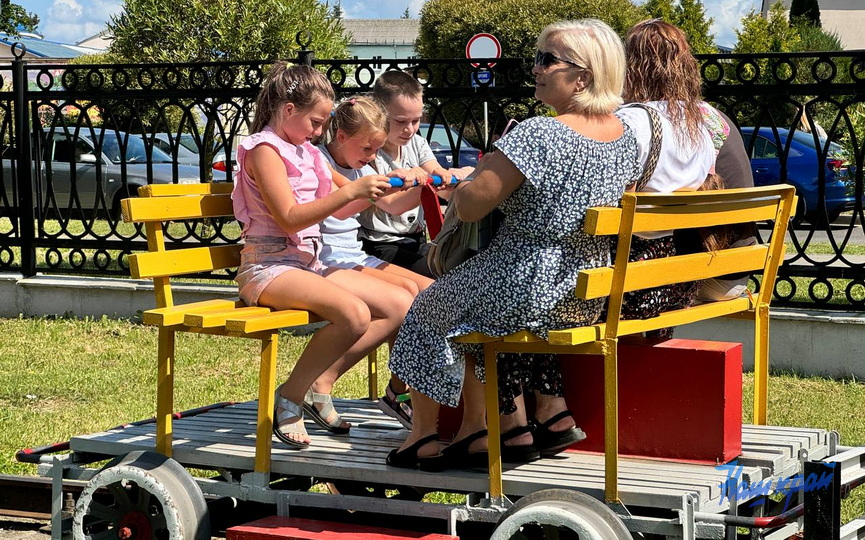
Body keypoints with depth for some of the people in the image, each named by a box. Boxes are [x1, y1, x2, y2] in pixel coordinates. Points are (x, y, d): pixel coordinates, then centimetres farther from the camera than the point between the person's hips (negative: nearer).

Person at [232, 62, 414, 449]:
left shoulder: (304, 152, 18)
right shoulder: (264, 149, -8)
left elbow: (338, 209, 24)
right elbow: (290, 218, -18)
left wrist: (375, 188, 6)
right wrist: (352, 190, -20)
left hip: (310, 265, 9)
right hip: (270, 268, -9)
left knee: (401, 305, -4)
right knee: (354, 314, -32)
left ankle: (320, 383, -3)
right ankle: (291, 395, -15)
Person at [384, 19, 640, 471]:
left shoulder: (537, 135, -24)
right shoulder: (625, 137, 2)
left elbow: (470, 206, -22)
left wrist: (463, 184, 1)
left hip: (530, 290, -8)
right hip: (591, 296, 8)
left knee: (429, 310, 20)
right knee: (471, 309, 32)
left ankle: (424, 435, 30)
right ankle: (476, 431, 30)